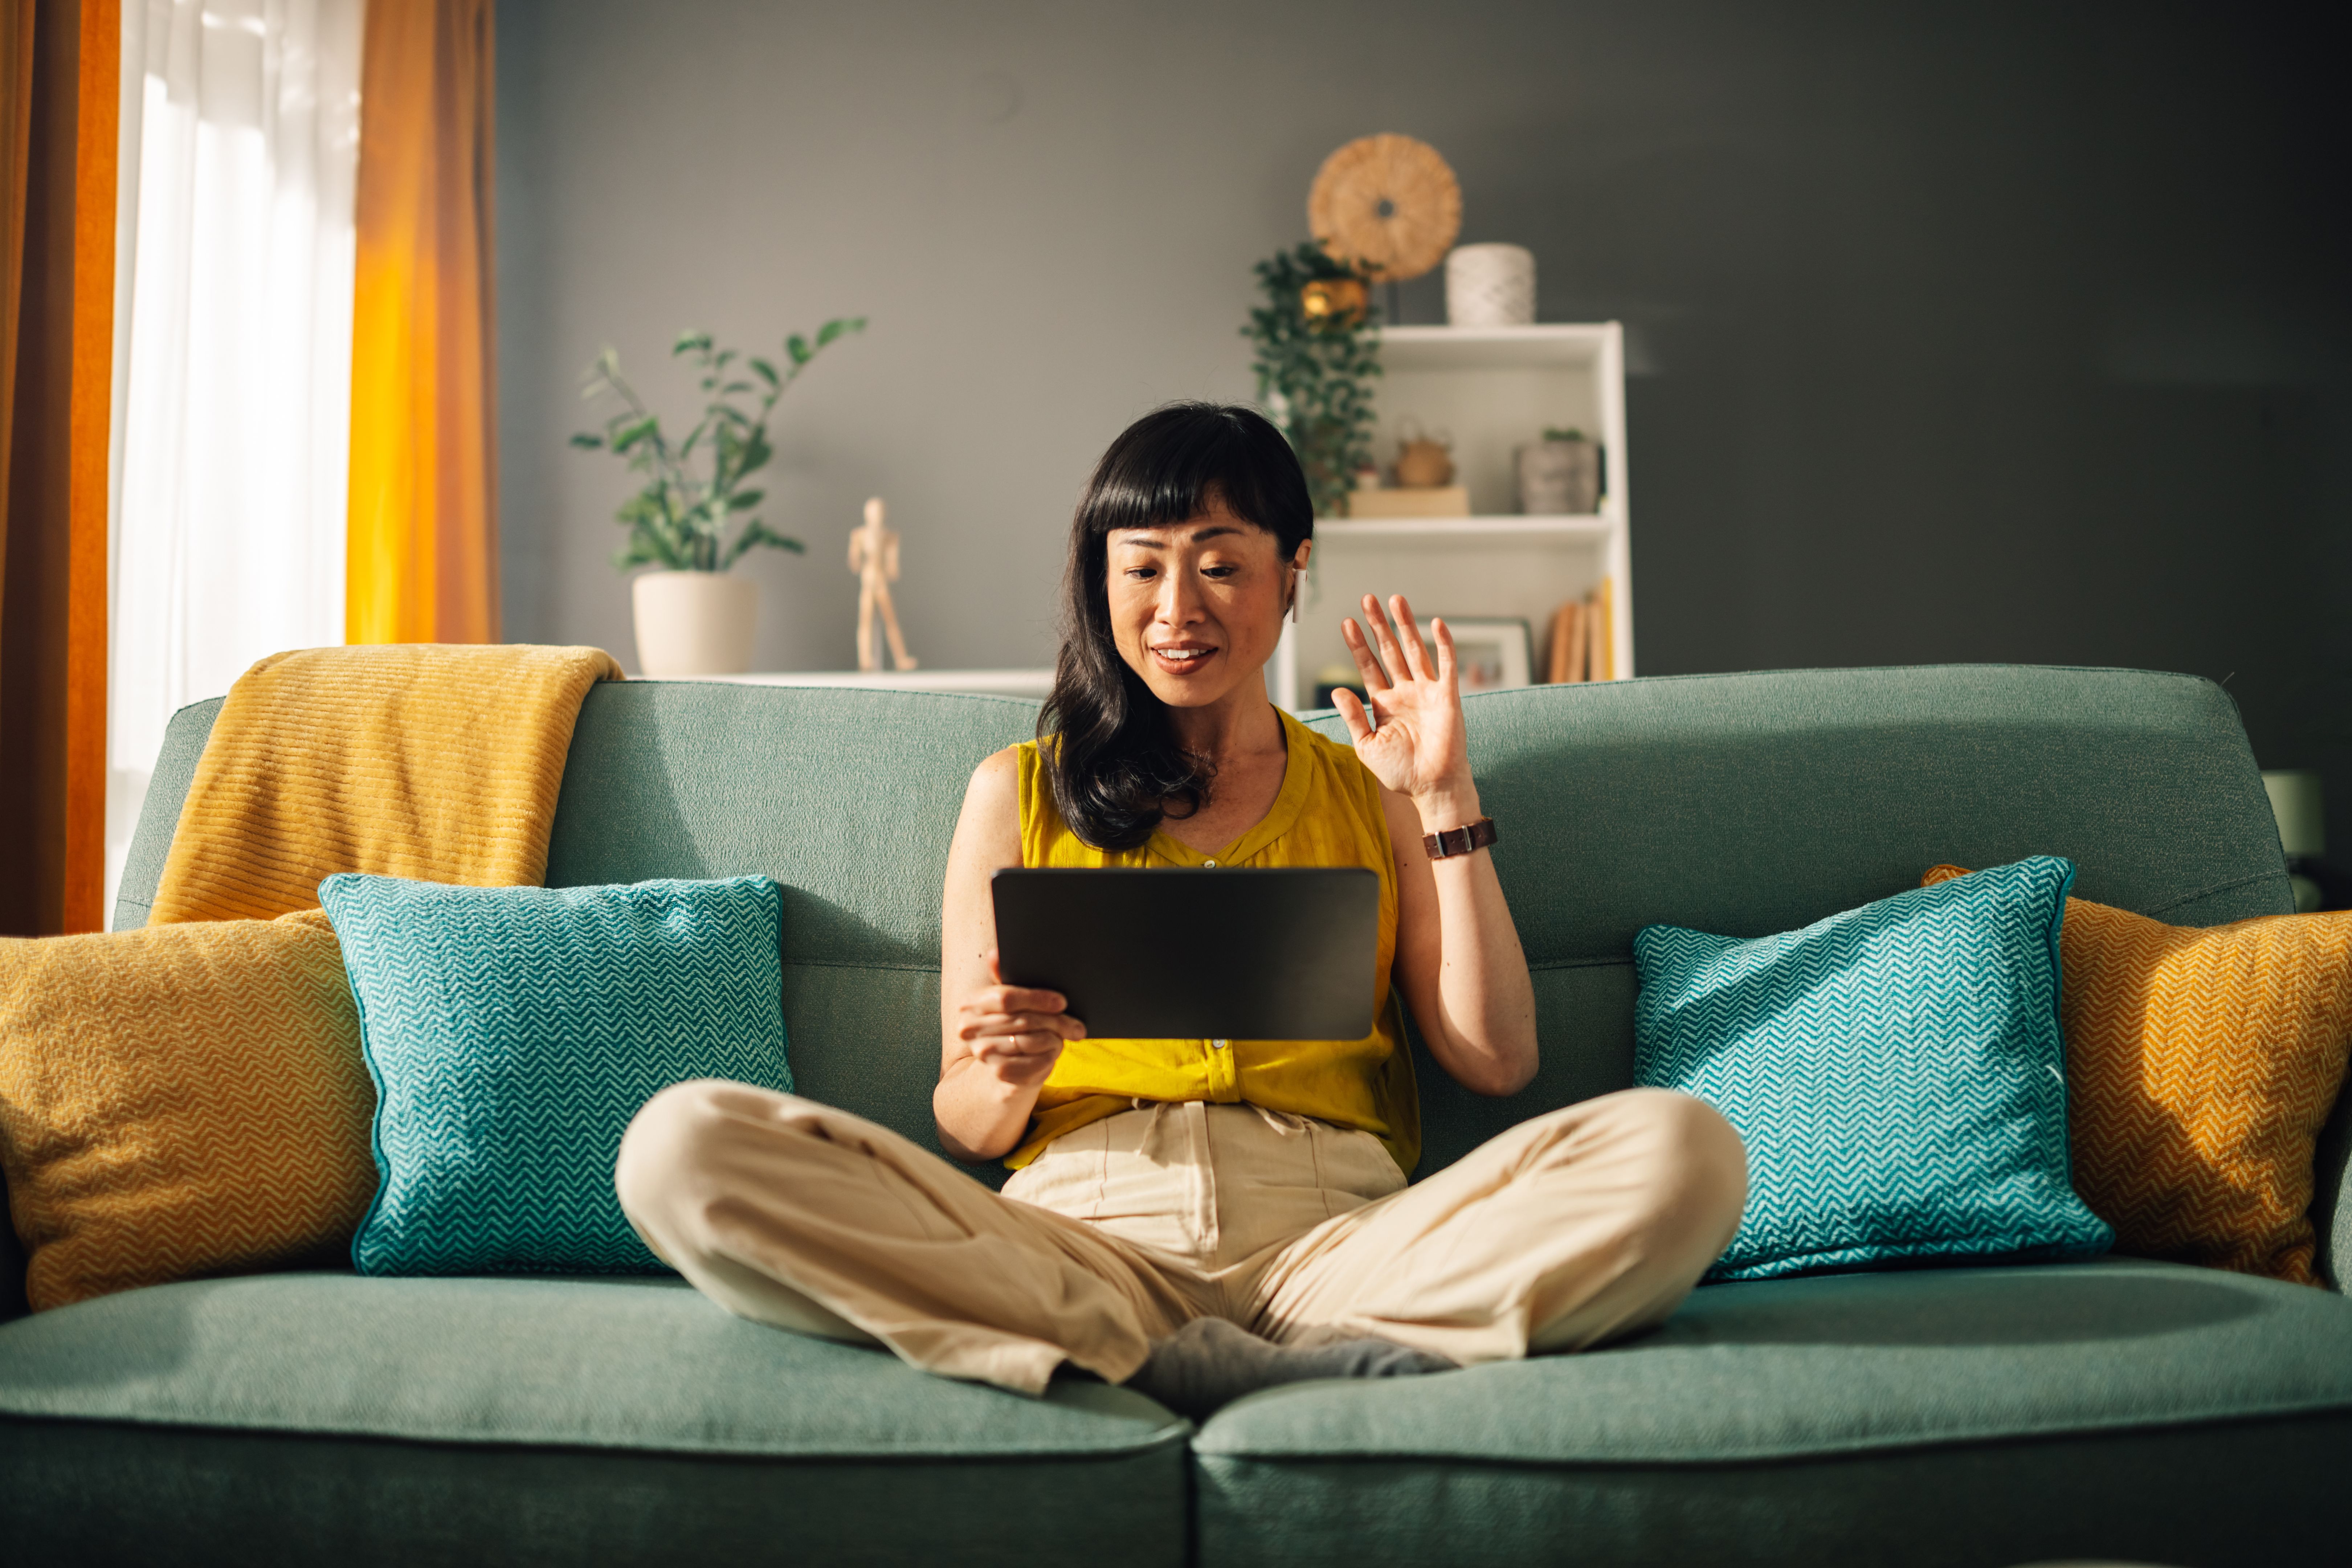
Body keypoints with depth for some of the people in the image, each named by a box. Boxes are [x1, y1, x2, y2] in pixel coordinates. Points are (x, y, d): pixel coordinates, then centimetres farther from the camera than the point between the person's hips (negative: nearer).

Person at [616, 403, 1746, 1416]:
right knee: (683, 1148, -25)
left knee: (1683, 1150, -26)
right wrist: (1008, 1078, -10)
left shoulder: (1370, 795, 20)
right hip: (1081, 1229, 0)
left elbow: (1496, 1062, 8)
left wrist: (1444, 799, 7)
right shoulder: (1019, 792, 17)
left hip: (1334, 1228, 1)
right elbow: (967, 1130, 14)